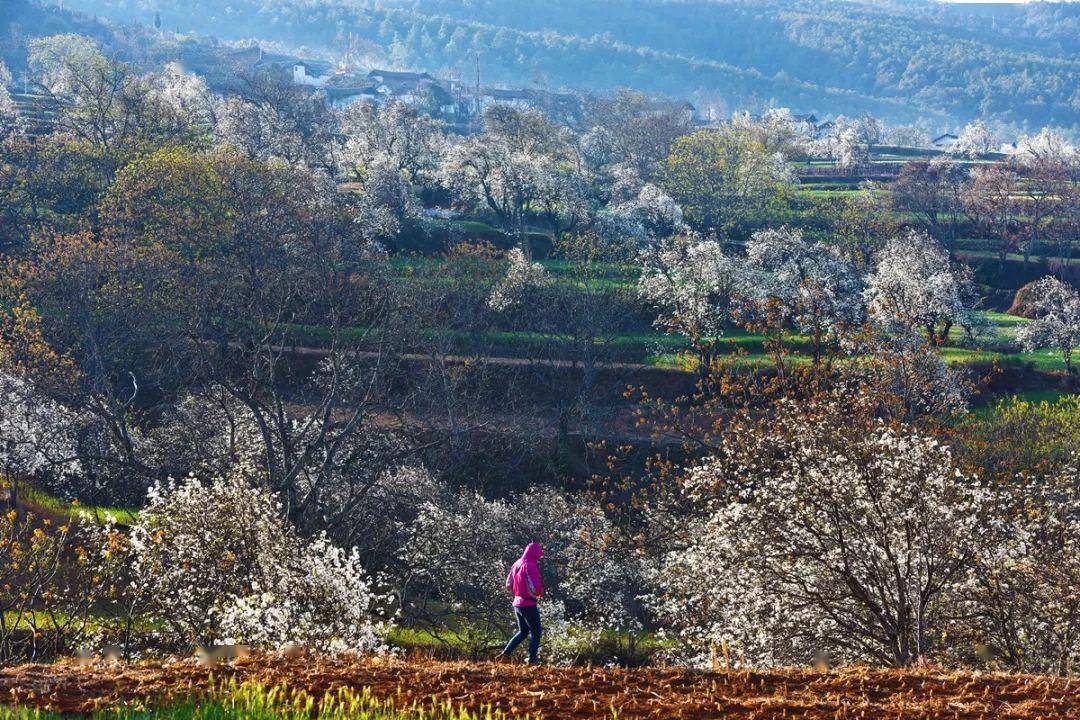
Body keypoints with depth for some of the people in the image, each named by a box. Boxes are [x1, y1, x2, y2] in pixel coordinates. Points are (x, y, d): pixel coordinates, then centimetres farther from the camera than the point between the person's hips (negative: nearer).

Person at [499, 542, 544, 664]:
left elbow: (509, 585, 14)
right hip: (529, 604, -8)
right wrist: (540, 593, -1)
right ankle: (532, 660, 0)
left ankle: (505, 653, 11)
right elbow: (535, 587, -22)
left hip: (517, 603, 8)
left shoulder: (516, 565, 8)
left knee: (523, 632, 20)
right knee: (536, 632, 4)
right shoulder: (530, 566, -18)